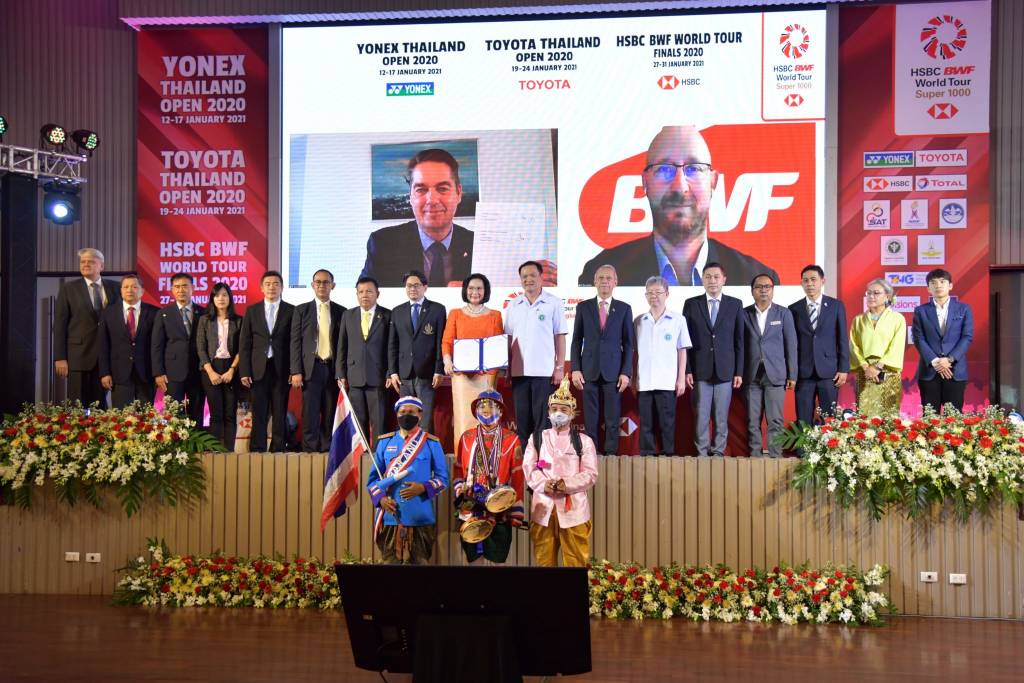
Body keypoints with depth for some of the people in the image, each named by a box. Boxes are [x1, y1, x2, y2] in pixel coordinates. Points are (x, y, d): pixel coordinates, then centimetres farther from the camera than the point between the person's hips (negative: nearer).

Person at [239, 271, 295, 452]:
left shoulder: (291, 311, 5)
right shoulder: (252, 311, 10)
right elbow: (244, 344, 7)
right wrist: (244, 371, -1)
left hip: (281, 369, -1)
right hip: (258, 369, 1)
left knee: (280, 412, 1)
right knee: (259, 413, 1)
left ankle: (278, 448, 6)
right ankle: (257, 449, 4)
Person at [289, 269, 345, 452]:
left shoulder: (341, 312, 11)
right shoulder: (301, 310, 8)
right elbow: (295, 342, 4)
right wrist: (296, 371, -5)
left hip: (333, 368, 1)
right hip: (311, 368, -1)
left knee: (330, 412, 1)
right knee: (310, 411, -5)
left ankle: (327, 447, 6)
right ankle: (310, 447, -1)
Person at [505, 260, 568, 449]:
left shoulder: (553, 303, 1)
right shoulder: (513, 306, 11)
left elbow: (560, 337, 0)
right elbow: (509, 338, 12)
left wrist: (560, 367, -5)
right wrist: (506, 367, 5)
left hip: (544, 370, -3)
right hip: (519, 370, 3)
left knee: (542, 419, -2)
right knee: (522, 418, 6)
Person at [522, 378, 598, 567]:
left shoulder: (584, 441, 7)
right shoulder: (537, 438, 13)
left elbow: (591, 474, -1)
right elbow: (529, 468, 2)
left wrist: (567, 485, -17)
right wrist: (544, 484, -16)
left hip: (573, 507, -1)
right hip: (543, 506, 2)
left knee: (575, 560, 0)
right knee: (544, 559, 6)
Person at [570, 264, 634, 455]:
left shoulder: (624, 309, 6)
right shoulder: (583, 307, 7)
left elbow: (629, 344, 5)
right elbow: (577, 341, 7)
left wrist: (626, 372, -3)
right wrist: (575, 369, -1)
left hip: (613, 372, -1)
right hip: (589, 371, 1)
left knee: (613, 419, 0)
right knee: (590, 419, 2)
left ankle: (611, 453, 7)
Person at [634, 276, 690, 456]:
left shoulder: (678, 320, 4)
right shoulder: (639, 321, 10)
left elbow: (682, 351, 4)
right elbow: (634, 352, 13)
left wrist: (681, 379, 0)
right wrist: (633, 378, 8)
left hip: (667, 382, -2)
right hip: (644, 382, 2)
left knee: (667, 421, -2)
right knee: (646, 422, 4)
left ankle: (668, 453, 5)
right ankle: (646, 454, 8)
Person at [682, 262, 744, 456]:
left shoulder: (735, 305, 7)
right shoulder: (691, 304, 6)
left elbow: (739, 340, 6)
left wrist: (739, 372, 1)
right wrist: (687, 370, -3)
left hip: (725, 371, 0)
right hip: (700, 371, 0)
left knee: (721, 417, 2)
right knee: (701, 416, -1)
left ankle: (718, 452, 10)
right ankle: (702, 453, 7)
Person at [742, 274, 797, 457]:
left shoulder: (783, 313, 6)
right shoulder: (744, 314, 7)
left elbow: (791, 345, 5)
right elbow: (740, 345, 7)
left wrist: (792, 375, 1)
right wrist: (738, 373, 0)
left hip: (775, 374, -1)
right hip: (752, 375, 1)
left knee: (775, 420, -4)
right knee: (752, 421, 2)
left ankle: (775, 456, 0)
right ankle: (755, 455, 7)